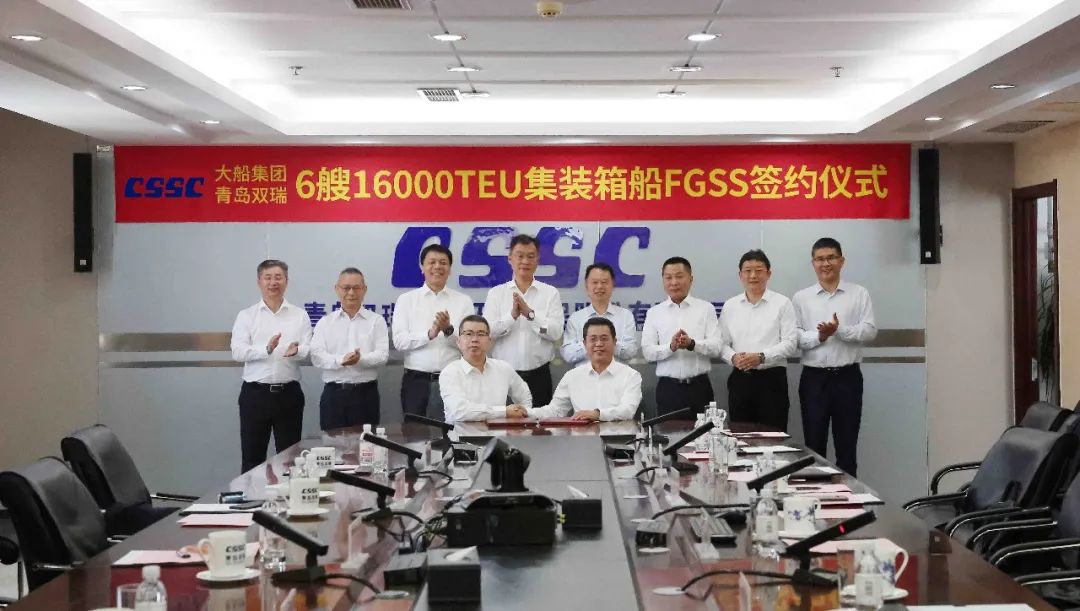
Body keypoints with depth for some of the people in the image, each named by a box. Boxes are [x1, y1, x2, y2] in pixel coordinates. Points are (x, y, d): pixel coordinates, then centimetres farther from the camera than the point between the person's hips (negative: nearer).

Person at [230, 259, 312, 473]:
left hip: (289, 393, 1)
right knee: (252, 456, 5)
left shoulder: (300, 316, 8)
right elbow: (237, 351, -8)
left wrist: (297, 351, -25)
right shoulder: (246, 316, 5)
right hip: (255, 393, -1)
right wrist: (266, 349, -25)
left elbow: (310, 350, -2)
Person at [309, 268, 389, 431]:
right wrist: (340, 361, -21)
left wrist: (361, 359, -24)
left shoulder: (376, 321, 7)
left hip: (366, 392, -1)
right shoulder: (325, 322, 10)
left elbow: (382, 355, -4)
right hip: (333, 393, 1)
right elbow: (317, 356, -2)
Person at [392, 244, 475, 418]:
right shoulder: (406, 299, 6)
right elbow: (399, 341, -4)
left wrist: (449, 330, -19)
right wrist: (430, 334, -18)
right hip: (416, 380, 0)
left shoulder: (464, 301, 6)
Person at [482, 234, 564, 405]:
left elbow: (556, 332, -7)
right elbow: (487, 331, -6)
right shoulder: (496, 293, 7)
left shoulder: (550, 293, 5)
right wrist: (512, 315, -20)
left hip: (538, 374, 0)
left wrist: (530, 313, -17)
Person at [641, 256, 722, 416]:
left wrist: (692, 344, -21)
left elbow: (716, 347, -3)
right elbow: (647, 351, -1)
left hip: (699, 386, 0)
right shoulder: (654, 313, 7)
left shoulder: (706, 308, 5)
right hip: (668, 387, 1)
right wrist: (671, 347, -19)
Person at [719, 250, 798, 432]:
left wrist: (761, 357, -17)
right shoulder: (730, 306, 11)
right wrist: (733, 357, -11)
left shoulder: (782, 303, 0)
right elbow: (722, 343, 10)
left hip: (772, 379, -3)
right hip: (740, 379, 3)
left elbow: (790, 343, -5)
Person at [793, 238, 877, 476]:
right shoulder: (801, 298, 5)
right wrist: (819, 336, -19)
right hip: (814, 377, 0)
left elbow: (869, 331, -6)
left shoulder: (859, 294, 4)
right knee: (814, 444, 6)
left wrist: (840, 330, -19)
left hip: (847, 376, 0)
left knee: (847, 444, 6)